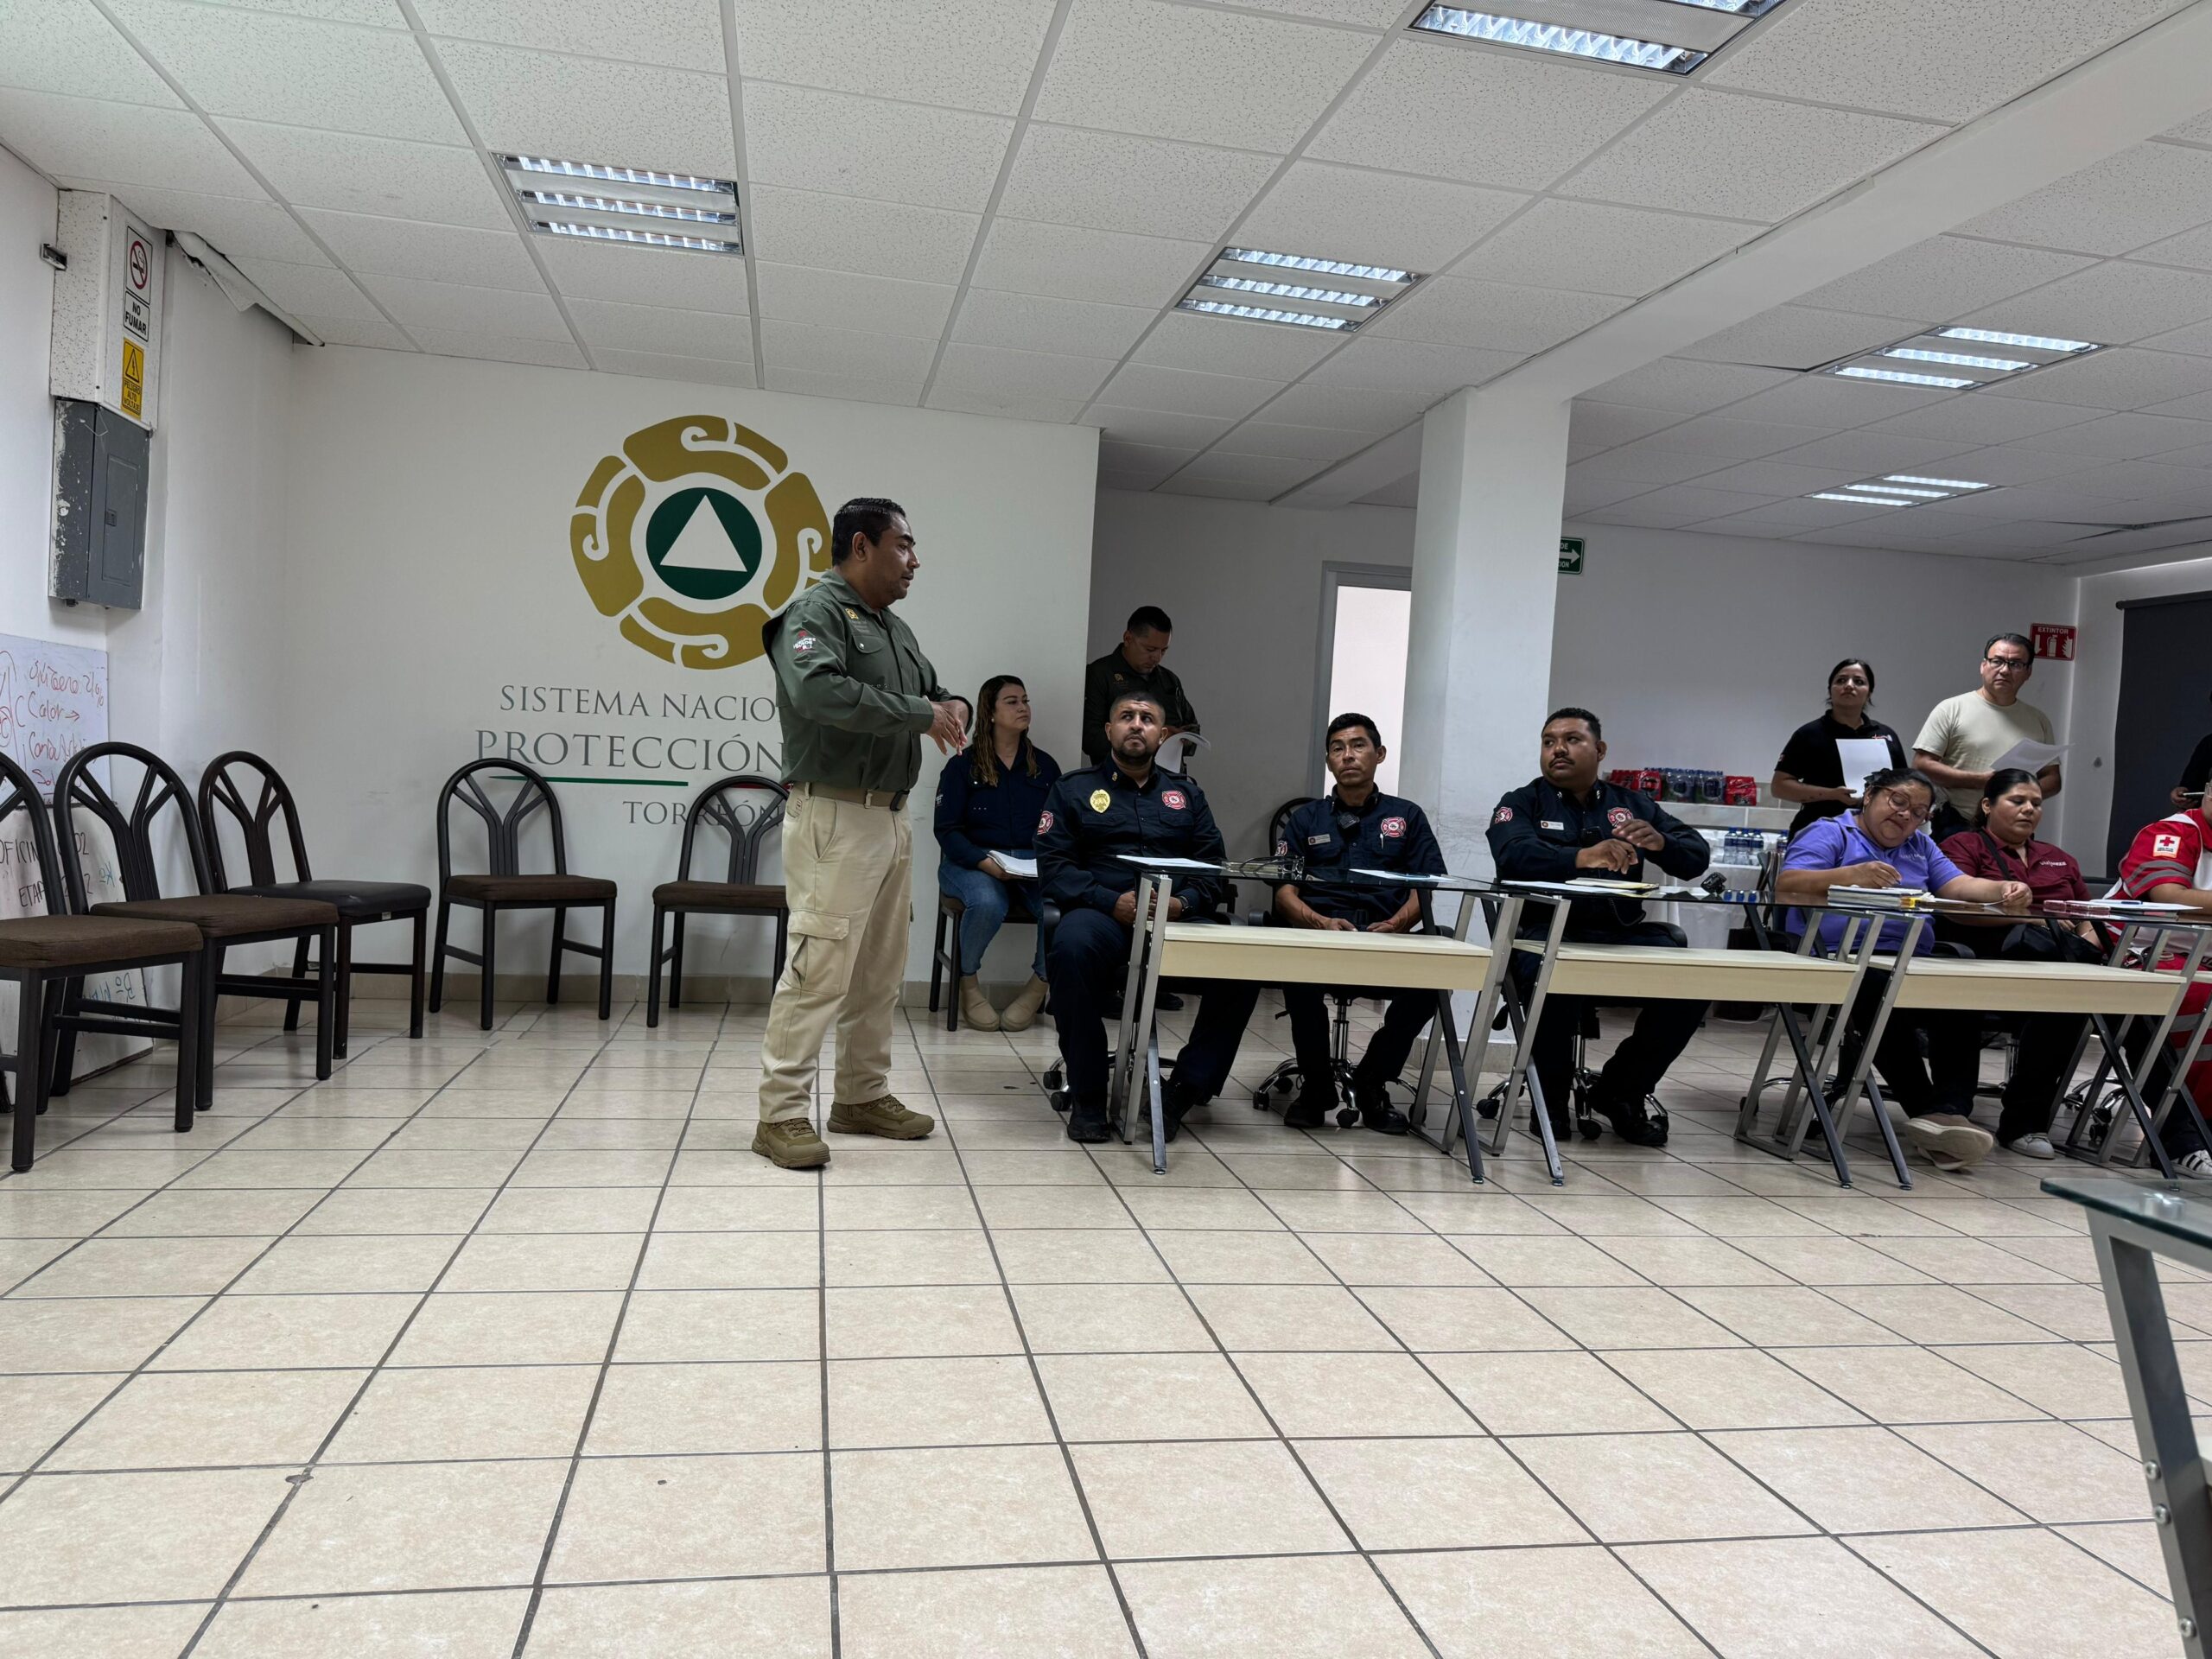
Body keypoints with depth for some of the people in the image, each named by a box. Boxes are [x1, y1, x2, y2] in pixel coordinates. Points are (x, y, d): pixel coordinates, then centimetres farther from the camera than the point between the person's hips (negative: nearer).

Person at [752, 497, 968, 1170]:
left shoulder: (895, 630, 19)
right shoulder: (815, 614, -10)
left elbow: (932, 690, 25)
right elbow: (817, 691, -28)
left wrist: (952, 706, -1)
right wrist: (919, 713, -23)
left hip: (890, 817, 9)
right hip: (835, 817, -9)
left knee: (880, 970, 13)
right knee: (820, 967, -8)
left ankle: (862, 1096, 24)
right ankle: (781, 1113, 0)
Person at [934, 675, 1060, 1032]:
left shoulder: (1045, 766, 15)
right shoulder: (963, 766, 4)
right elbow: (947, 831, -2)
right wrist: (986, 862, -19)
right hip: (972, 861, -2)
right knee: (988, 903, -37)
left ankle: (1039, 986, -3)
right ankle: (968, 983, -7)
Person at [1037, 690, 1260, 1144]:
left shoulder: (1186, 795, 23)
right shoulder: (1074, 789, 15)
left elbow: (1215, 869, 14)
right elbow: (1053, 866, 2)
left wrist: (1182, 902, -9)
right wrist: (1113, 902, -14)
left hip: (1177, 919, 2)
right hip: (1102, 915, -2)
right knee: (1073, 947, -38)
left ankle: (1185, 1091, -17)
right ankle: (1087, 1097, -25)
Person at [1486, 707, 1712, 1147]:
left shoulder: (1632, 805, 20)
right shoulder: (1522, 804, 9)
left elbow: (1698, 857, 11)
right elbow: (1513, 855, -13)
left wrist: (1661, 843, -13)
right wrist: (1583, 857, -31)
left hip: (1622, 933, 4)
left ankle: (1623, 1088, 4)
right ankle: (1551, 1092, -7)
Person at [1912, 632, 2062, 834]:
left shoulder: (2039, 719, 13)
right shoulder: (1951, 710, 0)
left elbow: (2052, 779, 16)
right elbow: (1922, 765, -7)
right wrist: (1982, 780, -14)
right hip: (1957, 829, -3)